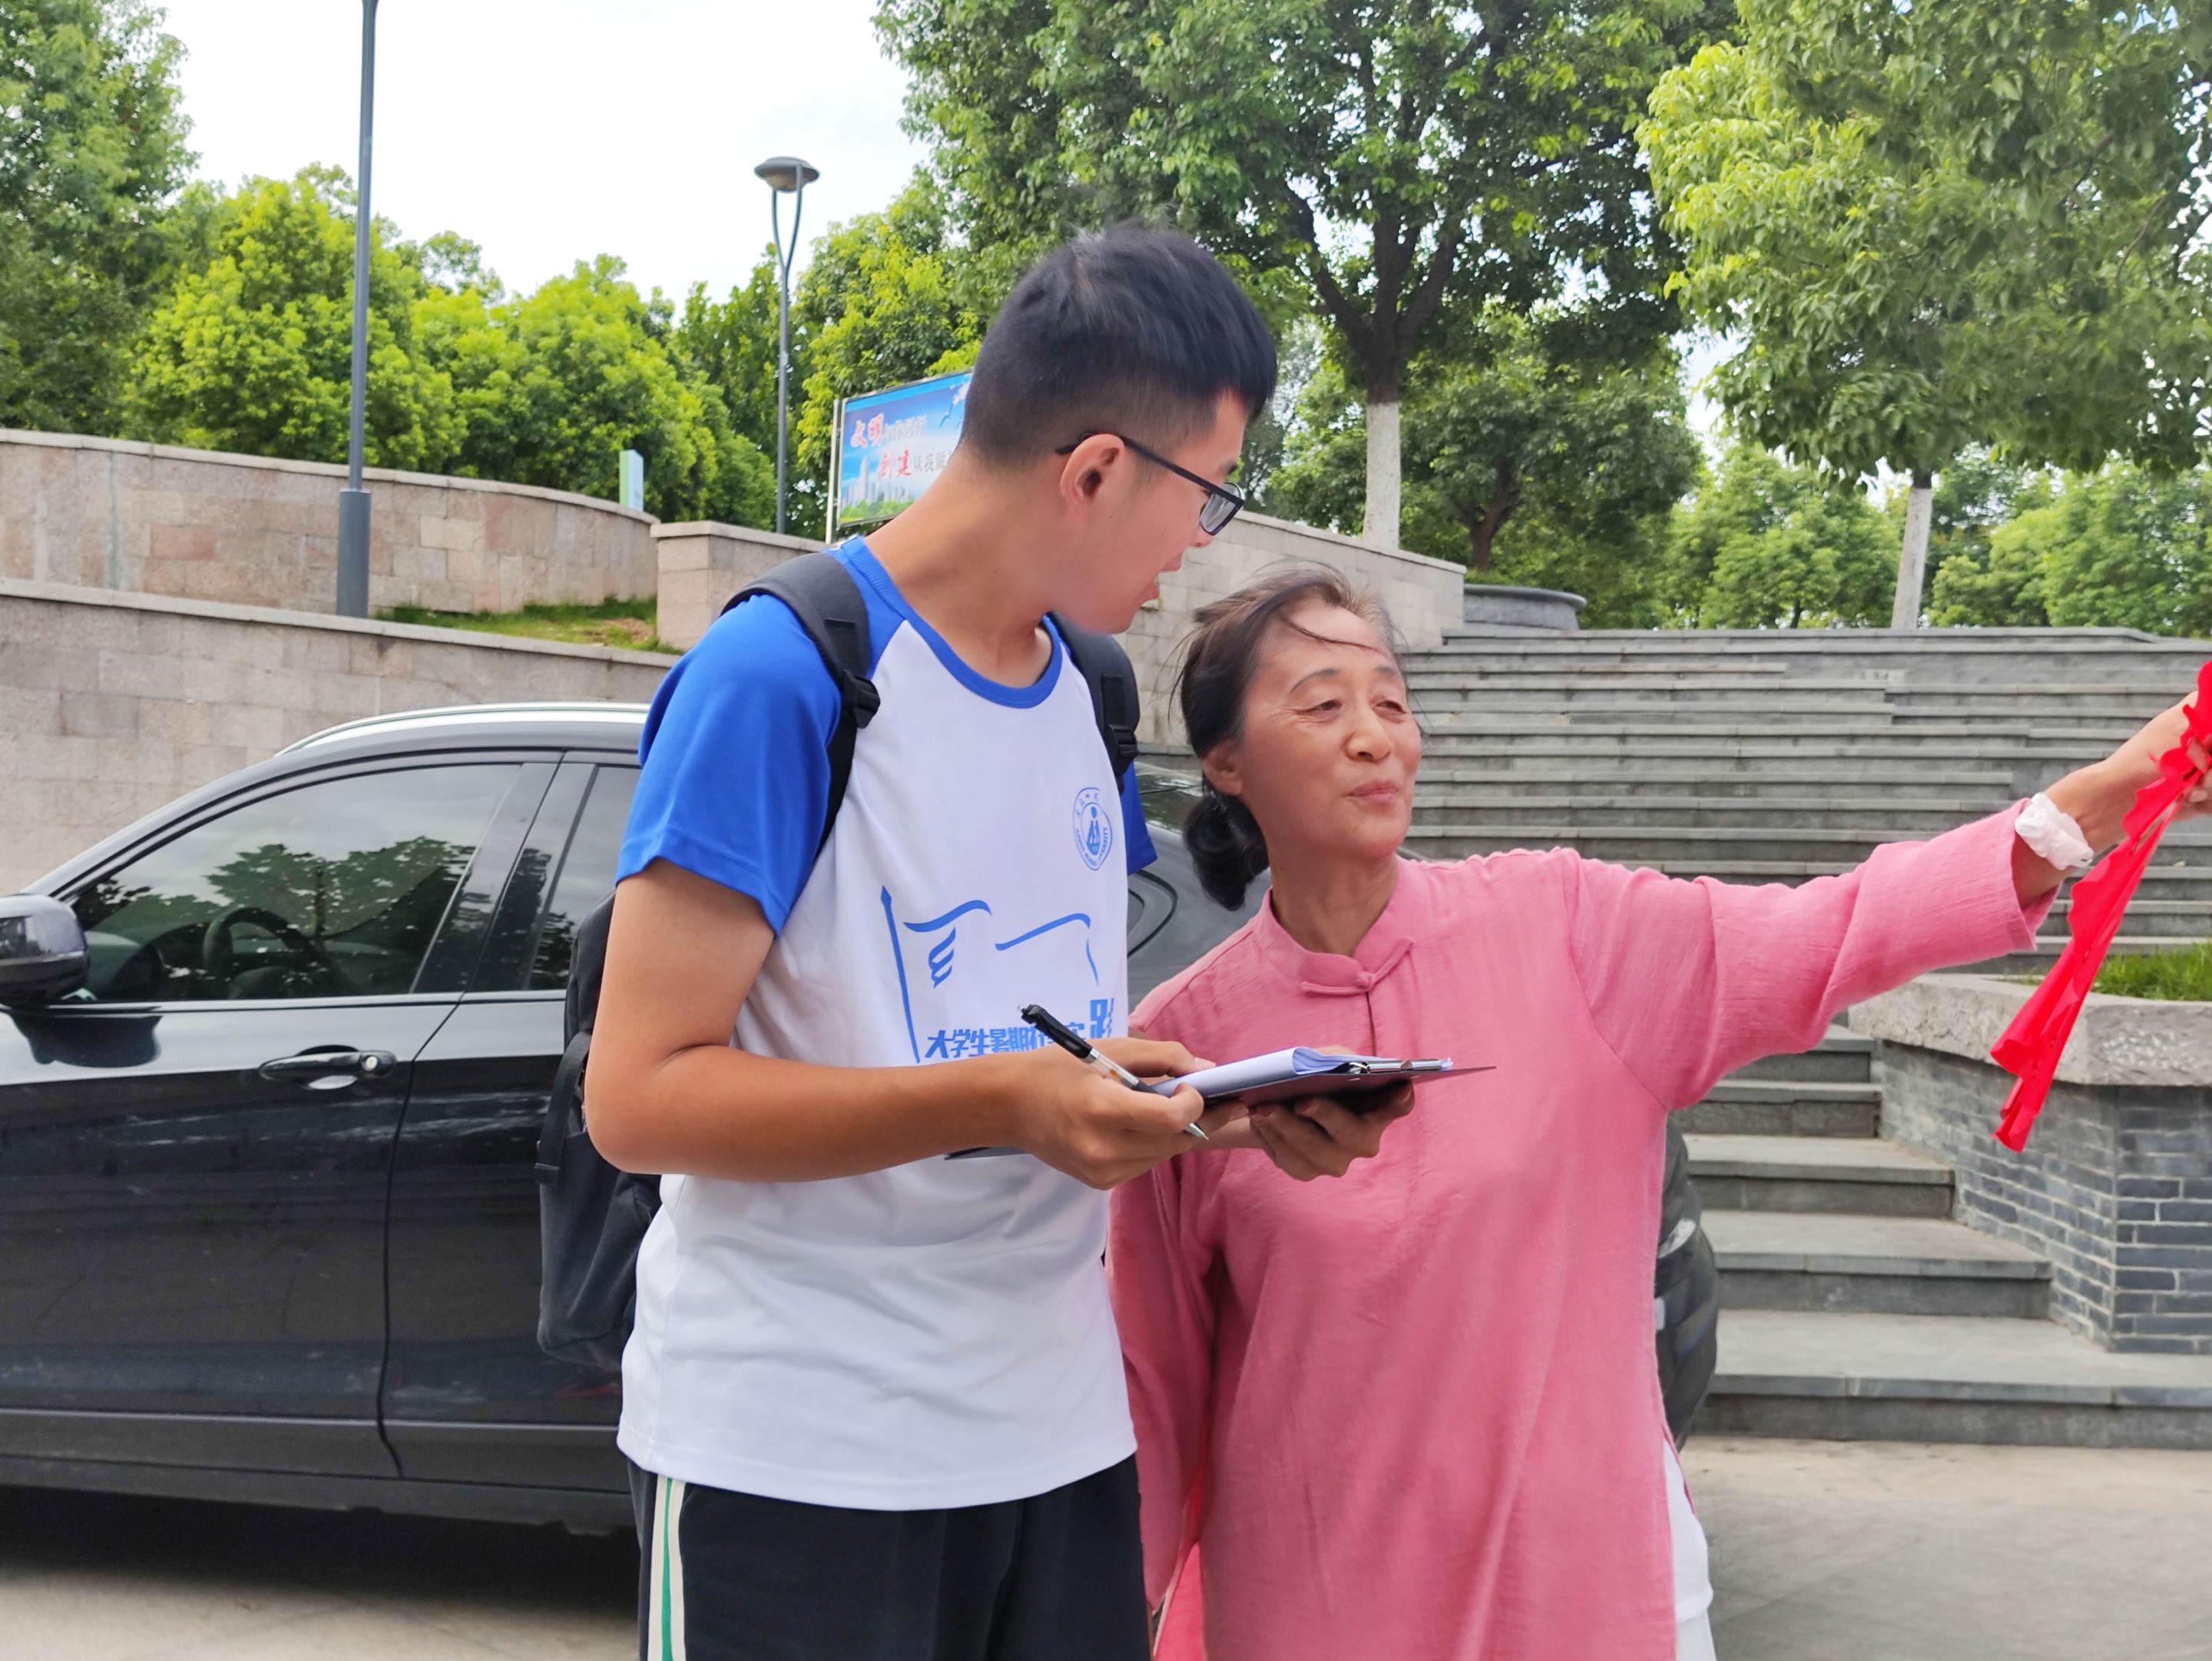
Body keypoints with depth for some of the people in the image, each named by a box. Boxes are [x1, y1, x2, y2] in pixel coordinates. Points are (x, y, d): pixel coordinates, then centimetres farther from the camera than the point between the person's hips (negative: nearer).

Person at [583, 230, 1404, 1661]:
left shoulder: (1092, 696, 9)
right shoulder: (778, 674, -14)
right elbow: (639, 1096, -16)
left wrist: (1233, 1107, -2)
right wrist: (998, 1100, -26)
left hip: (1060, 1432, 7)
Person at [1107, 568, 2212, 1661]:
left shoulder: (1560, 928, -6)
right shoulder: (1183, 1040, -7)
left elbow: (1821, 939, -15)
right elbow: (1157, 1369, 1)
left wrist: (2104, 793, -26)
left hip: (1577, 1551, 1)